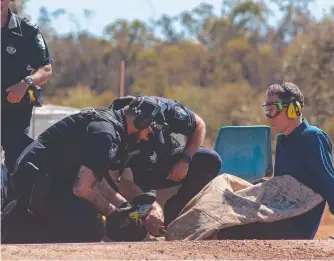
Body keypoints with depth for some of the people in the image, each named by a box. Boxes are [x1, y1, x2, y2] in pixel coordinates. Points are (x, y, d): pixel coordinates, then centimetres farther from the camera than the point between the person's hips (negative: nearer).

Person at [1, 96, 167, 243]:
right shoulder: (105, 132, -18)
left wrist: (124, 207, 10)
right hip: (36, 181, -11)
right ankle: (15, 229, -12)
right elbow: (82, 188, -23)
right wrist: (114, 213, -10)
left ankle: (21, 214, 13)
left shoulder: (108, 120, 14)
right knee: (90, 231, -17)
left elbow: (97, 179, 19)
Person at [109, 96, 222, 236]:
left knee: (210, 161, -23)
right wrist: (152, 206, -54)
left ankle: (171, 216, -16)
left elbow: (199, 125, -11)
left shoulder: (162, 108, -29)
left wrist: (185, 160, -23)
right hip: (140, 176, -2)